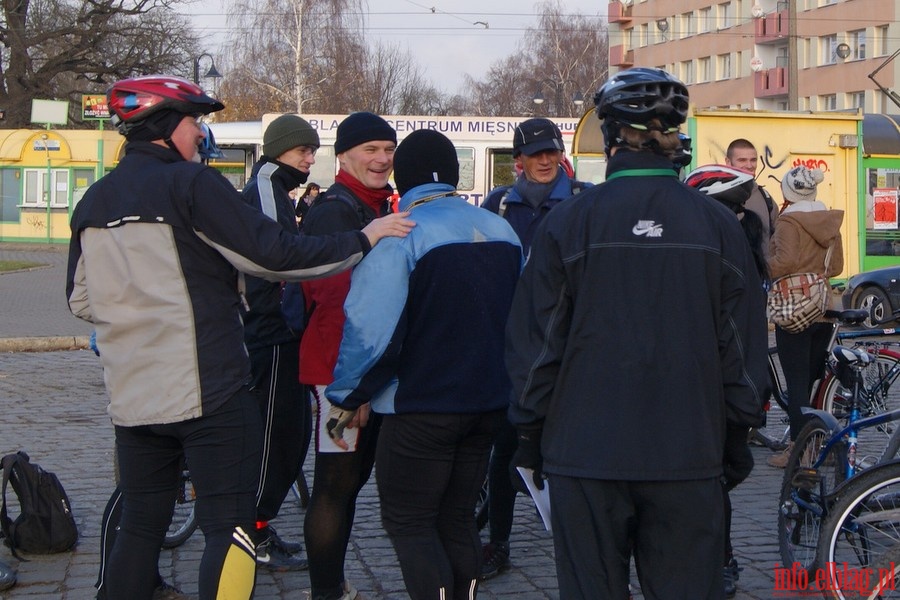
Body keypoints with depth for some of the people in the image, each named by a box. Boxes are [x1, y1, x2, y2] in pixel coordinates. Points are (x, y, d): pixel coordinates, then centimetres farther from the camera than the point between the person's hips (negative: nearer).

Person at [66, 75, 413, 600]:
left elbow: (81, 300, 15)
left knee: (139, 525, 15)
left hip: (131, 395, 7)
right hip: (209, 394, -7)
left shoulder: (94, 200, 8)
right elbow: (274, 255, -14)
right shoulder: (190, 183, -11)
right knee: (230, 529, -2)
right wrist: (364, 240, -5)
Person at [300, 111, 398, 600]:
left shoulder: (380, 208, 17)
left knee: (351, 478, 16)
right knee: (336, 483, -5)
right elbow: (337, 299, -23)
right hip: (339, 369, -10)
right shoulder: (333, 211, -14)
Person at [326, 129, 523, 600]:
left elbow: (371, 326, -18)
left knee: (408, 522, 2)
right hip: (488, 402, 7)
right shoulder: (502, 231, 7)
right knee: (457, 517, 15)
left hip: (422, 407, -7)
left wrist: (347, 395, -5)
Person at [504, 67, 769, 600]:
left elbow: (535, 342, -2)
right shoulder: (718, 224, 0)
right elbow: (744, 344, 5)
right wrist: (742, 431, 16)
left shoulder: (568, 222, -5)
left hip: (585, 455, -1)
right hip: (689, 456, 2)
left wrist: (530, 434, 9)